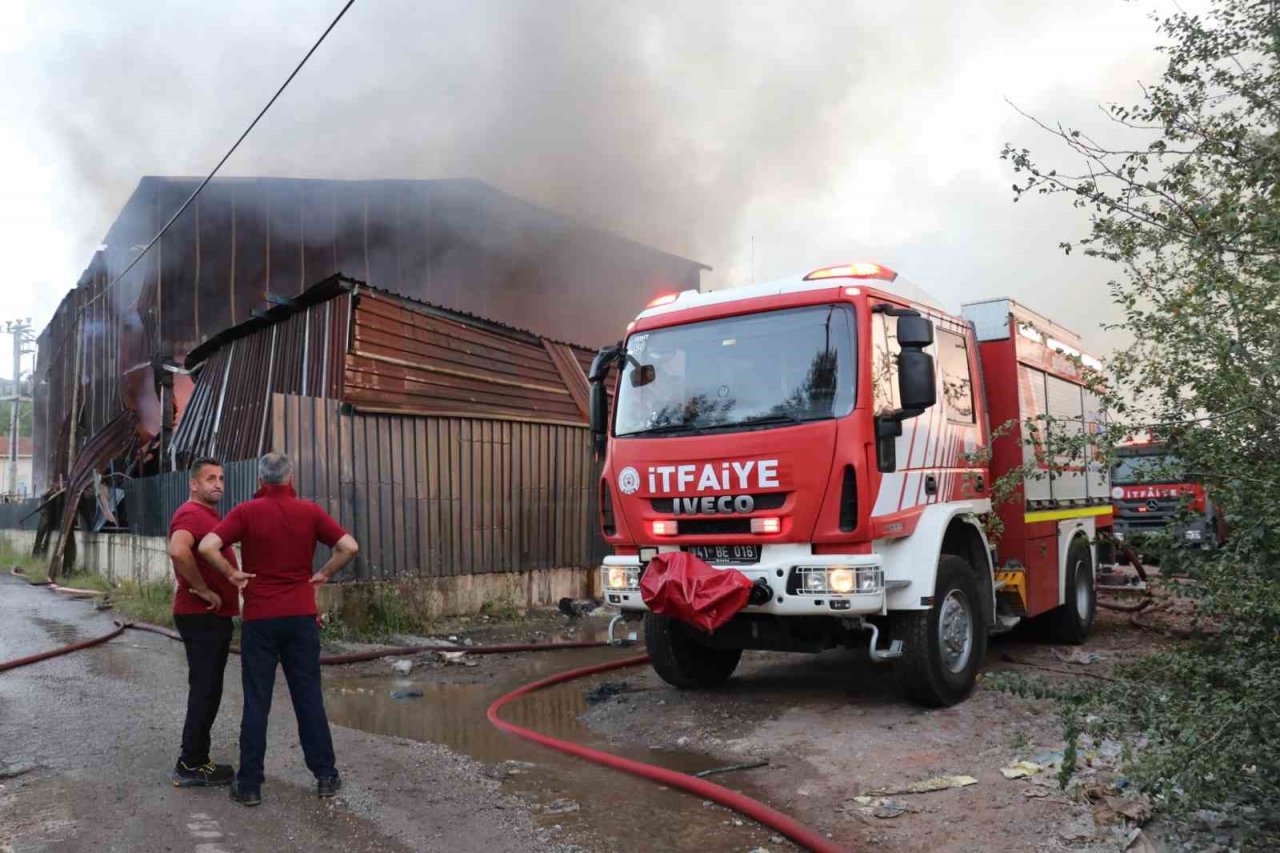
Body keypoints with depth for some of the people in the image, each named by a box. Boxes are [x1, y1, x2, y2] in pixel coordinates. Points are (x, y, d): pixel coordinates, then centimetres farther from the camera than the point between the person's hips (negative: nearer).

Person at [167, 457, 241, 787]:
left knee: (207, 689, 15)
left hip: (214, 616, 10)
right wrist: (203, 590, -26)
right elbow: (178, 551, -36)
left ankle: (196, 758, 25)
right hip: (201, 616, -10)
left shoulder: (210, 515, 17)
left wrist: (227, 593, 19)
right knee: (205, 690, -4)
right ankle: (191, 766, 4)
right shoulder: (191, 514, -16)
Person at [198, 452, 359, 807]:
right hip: (301, 617, 1)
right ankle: (325, 775, 14)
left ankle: (249, 784, 11)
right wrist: (324, 574, 4)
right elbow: (349, 546, -7)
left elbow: (207, 546, -17)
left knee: (256, 702, 6)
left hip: (259, 618, -1)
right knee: (309, 697, 9)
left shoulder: (247, 512, -5)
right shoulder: (310, 512, 0)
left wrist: (231, 573, -3)